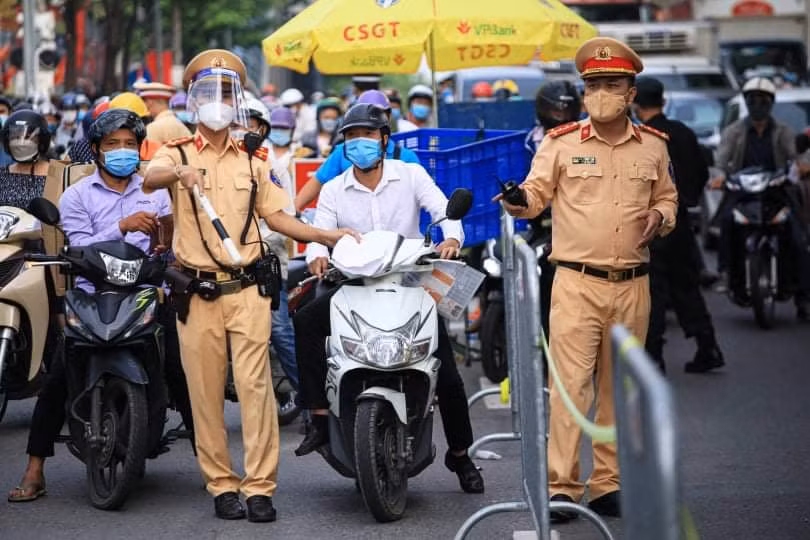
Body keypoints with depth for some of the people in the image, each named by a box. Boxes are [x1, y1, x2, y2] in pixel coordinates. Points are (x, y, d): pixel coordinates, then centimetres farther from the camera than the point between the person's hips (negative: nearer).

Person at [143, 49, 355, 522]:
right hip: (197, 292, -1)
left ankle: (260, 485, -5)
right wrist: (178, 173, -41)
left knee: (255, 385, -6)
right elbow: (149, 180, -18)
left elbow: (275, 216, 19)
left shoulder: (251, 161, 16)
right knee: (206, 391, 0)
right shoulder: (177, 154, 4)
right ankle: (222, 484, 8)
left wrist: (327, 236, 7)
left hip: (247, 289, 2)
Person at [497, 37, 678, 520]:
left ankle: (608, 484, 16)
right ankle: (561, 487, -7)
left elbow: (667, 198, 21)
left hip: (633, 285, 3)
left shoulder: (653, 146, 10)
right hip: (577, 282, -3)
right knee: (570, 385, -9)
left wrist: (660, 217, 0)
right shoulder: (562, 143, 1)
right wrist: (519, 204, -24)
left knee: (618, 389, 9)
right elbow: (536, 191, -2)